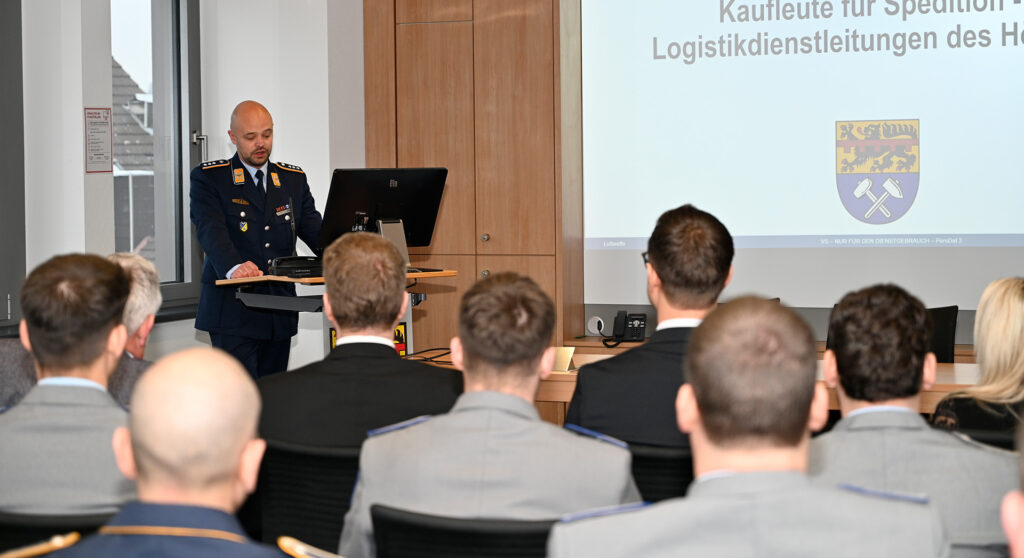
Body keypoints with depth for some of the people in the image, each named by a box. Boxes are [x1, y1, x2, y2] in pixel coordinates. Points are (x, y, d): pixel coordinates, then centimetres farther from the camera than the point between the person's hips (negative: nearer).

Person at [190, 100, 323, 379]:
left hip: (280, 315, 5)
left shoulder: (294, 179, 14)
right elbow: (211, 231, -15)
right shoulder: (208, 178, 0)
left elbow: (314, 229, 6)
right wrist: (234, 267, -37)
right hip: (232, 311, -5)